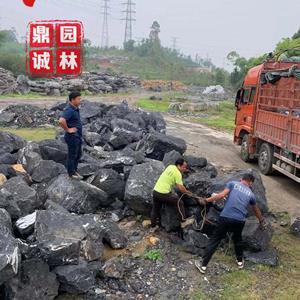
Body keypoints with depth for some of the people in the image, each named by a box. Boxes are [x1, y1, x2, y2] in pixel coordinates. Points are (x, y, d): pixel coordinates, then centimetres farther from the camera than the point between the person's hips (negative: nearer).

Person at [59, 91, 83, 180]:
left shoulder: (75, 108, 8)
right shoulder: (69, 110, -22)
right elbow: (61, 121, -37)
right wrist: (67, 129, -24)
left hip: (78, 136, 10)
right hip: (72, 136, -10)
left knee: (78, 154, 19)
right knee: (72, 155, 3)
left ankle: (74, 170, 34)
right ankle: (71, 173, 16)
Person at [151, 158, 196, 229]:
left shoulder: (170, 166, 11)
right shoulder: (178, 173, -11)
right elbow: (180, 187, -15)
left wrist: (183, 170, 21)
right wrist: (188, 192, 2)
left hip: (155, 191, 8)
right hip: (164, 194, -8)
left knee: (155, 208, 22)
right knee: (179, 202, 3)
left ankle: (153, 225, 36)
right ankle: (184, 222, 8)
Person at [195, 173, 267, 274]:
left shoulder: (233, 183, 12)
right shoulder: (251, 193, 20)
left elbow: (222, 195, -4)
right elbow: (256, 210, 35)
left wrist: (206, 200, 1)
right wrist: (262, 221, 52)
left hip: (226, 217, -2)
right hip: (240, 220, 2)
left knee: (215, 240, 7)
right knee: (237, 239, 31)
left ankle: (203, 265, 10)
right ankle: (240, 261, 44)